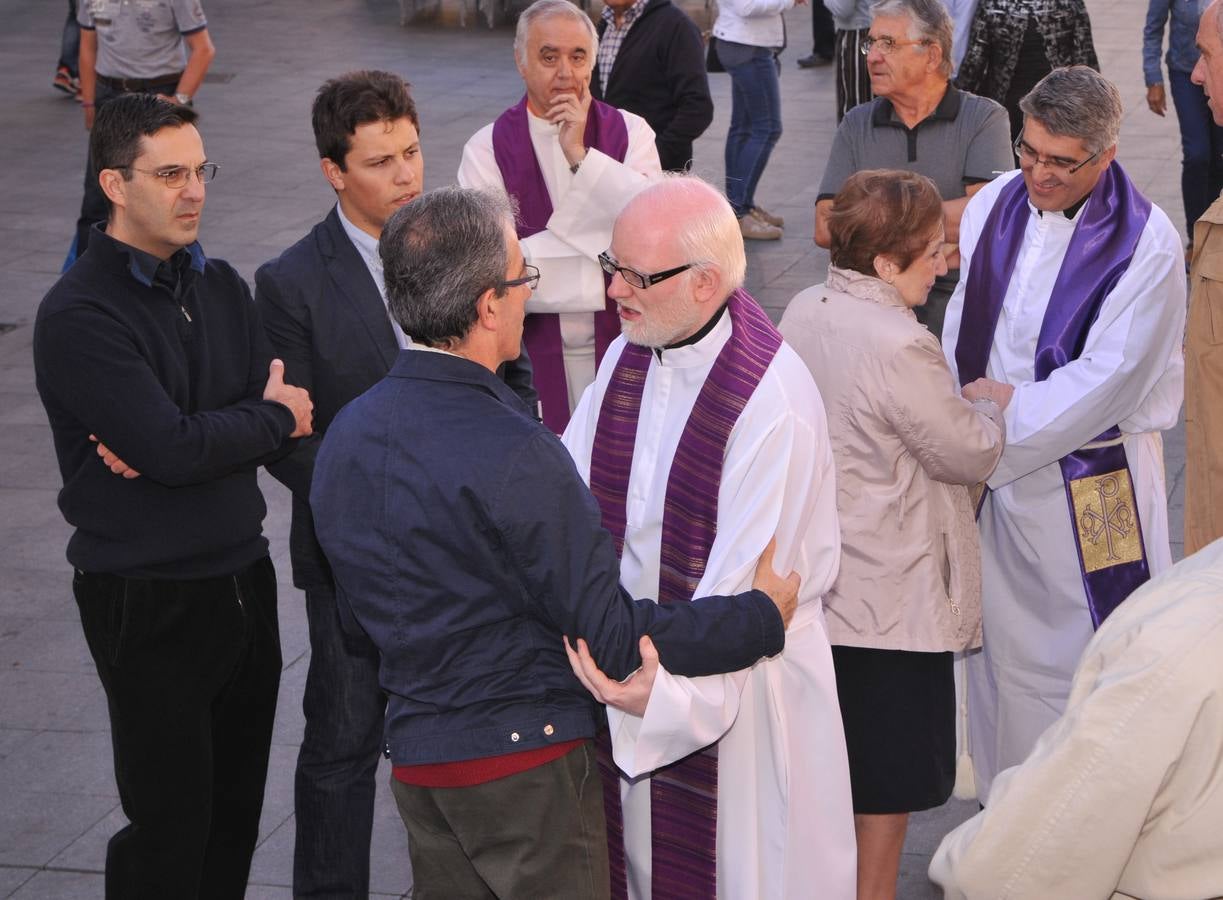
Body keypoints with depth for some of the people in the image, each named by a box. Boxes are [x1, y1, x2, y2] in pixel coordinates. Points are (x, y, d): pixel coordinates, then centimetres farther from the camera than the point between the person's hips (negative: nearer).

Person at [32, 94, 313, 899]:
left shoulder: (220, 286, 9)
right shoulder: (78, 316, -14)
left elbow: (293, 410, 0)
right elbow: (173, 448, -23)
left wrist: (179, 444, -16)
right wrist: (271, 418, -6)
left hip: (243, 581, 6)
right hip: (151, 602, -6)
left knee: (237, 809, 13)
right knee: (171, 828, 1)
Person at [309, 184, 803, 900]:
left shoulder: (345, 434, 2)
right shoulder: (512, 456, -23)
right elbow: (610, 637, -20)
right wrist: (765, 617, -10)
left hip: (413, 754, 8)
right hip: (526, 766, -7)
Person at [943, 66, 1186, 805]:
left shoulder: (1145, 244, -16)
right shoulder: (994, 205, -1)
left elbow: (1106, 379, -19)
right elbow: (959, 333, 6)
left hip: (1090, 485, -5)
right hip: (996, 468, 5)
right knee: (1002, 640, 15)